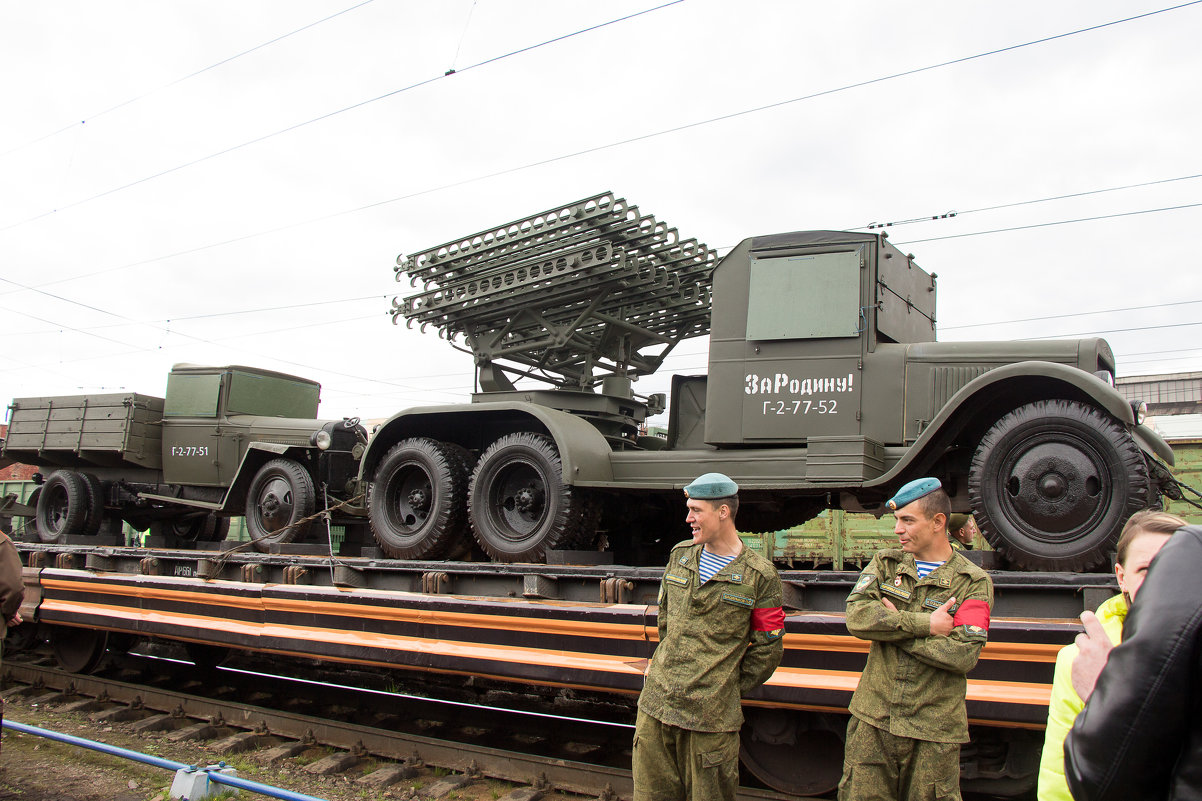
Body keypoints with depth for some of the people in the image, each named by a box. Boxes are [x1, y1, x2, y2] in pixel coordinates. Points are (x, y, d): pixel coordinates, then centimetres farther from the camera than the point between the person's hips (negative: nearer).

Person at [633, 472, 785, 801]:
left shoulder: (759, 574, -7)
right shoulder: (680, 555, 8)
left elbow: (768, 647, -1)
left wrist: (732, 688, 1)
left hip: (711, 718, -4)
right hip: (655, 703, 5)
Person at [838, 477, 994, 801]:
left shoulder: (974, 583, -2)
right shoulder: (885, 563, 7)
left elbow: (963, 655, -15)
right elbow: (856, 617, -10)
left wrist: (893, 628, -12)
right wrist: (926, 625, -16)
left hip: (933, 730, -2)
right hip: (873, 719, 3)